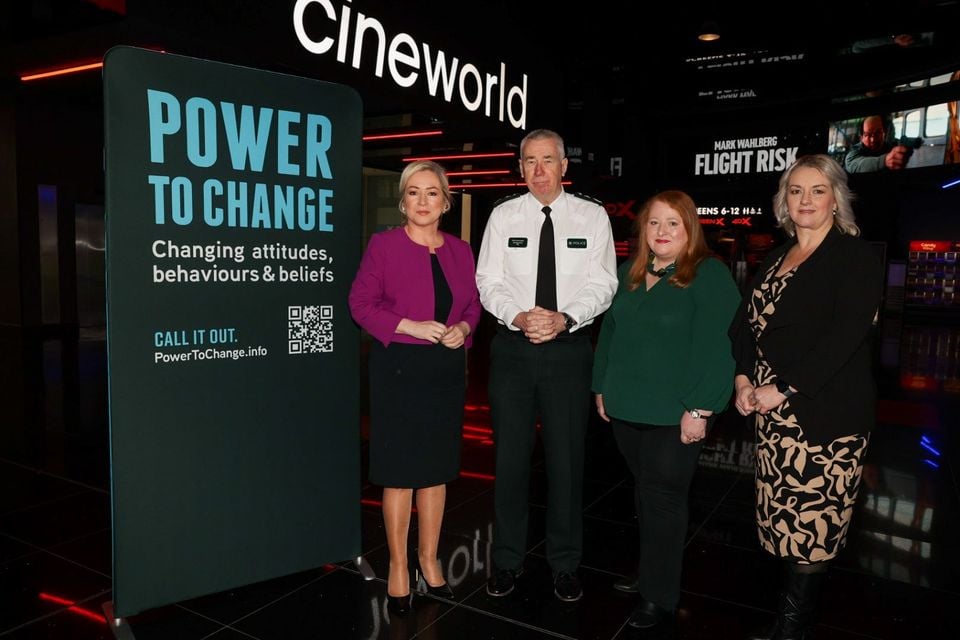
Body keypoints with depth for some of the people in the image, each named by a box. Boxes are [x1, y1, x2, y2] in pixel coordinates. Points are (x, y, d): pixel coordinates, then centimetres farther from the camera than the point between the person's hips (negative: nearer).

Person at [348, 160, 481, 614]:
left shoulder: (460, 250, 7)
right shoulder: (383, 244, -5)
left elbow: (473, 303, 13)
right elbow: (361, 303, -7)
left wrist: (463, 328, -8)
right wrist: (411, 327, -18)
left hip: (447, 369, 4)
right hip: (399, 368, -4)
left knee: (436, 470, 13)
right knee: (399, 473, 5)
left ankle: (429, 560, 30)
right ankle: (398, 566, 22)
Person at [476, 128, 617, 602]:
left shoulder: (592, 216, 3)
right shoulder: (503, 215, 4)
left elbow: (602, 283, -4)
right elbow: (488, 280, -1)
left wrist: (564, 318, -20)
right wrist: (518, 316, -19)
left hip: (569, 347, 0)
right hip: (512, 346, 1)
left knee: (567, 458, 7)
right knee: (510, 456, 8)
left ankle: (565, 564, 25)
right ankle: (507, 560, 25)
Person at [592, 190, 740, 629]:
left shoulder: (709, 276, -10)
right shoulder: (628, 274, 11)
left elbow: (714, 348, -17)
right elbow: (609, 333, 16)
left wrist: (699, 410, -20)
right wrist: (601, 388, 13)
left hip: (674, 414, -6)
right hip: (626, 409, 6)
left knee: (664, 499, 2)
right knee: (644, 494, 18)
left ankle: (659, 597, 16)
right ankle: (650, 571, 35)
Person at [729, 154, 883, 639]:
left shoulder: (855, 258, -5)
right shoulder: (775, 260, 16)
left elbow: (844, 336, -16)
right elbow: (745, 322, 14)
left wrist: (782, 389, -17)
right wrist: (743, 380, -1)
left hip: (827, 415, -6)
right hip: (774, 413, 6)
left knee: (811, 525, 0)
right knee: (785, 518, 11)